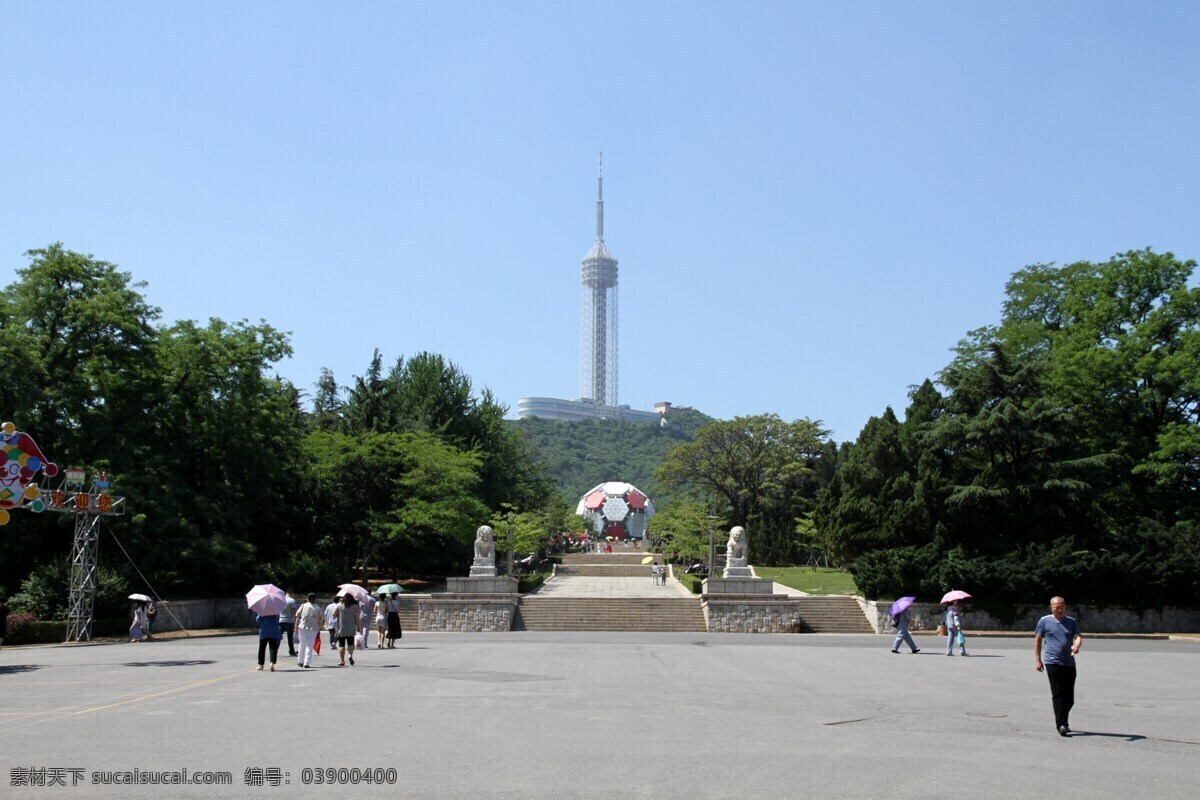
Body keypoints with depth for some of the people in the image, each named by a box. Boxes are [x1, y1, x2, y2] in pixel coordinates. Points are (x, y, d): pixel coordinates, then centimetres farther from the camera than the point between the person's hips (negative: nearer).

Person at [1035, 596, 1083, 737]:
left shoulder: (1071, 621, 12)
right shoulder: (1045, 621, 4)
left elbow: (1078, 636, 0)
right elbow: (1038, 640, 6)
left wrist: (1076, 645, -24)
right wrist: (1037, 659, 1)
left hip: (1069, 663, 4)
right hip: (1052, 662, -4)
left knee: (1069, 697, 8)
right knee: (1058, 694, -10)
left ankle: (1063, 721, 26)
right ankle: (1061, 725, -9)